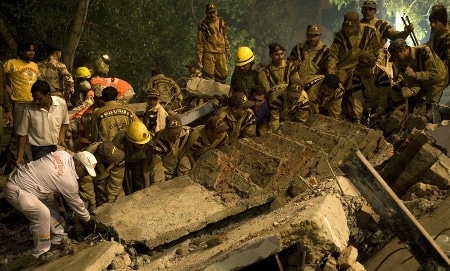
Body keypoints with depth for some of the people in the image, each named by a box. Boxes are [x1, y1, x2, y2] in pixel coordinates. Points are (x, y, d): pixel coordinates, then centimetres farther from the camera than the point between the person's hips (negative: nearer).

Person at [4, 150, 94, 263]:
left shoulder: (63, 154, -1)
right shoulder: (69, 181, -20)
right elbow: (75, 203, -4)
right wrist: (88, 220, 12)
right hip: (16, 190, -10)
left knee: (51, 202, 18)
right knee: (42, 214, -20)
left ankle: (57, 238, 27)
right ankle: (41, 252, -3)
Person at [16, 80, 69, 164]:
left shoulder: (61, 103, -10)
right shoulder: (28, 110, -16)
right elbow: (22, 134, -5)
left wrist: (61, 138, -5)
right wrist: (20, 156, -6)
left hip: (58, 147, 2)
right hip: (40, 150, -2)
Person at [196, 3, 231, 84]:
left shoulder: (221, 21, 5)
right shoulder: (203, 25, -9)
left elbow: (225, 37, 16)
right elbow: (199, 42, -6)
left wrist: (227, 50, 16)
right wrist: (199, 56, -11)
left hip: (221, 53, 5)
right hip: (209, 54, -5)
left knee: (223, 74, 13)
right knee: (208, 75, -4)